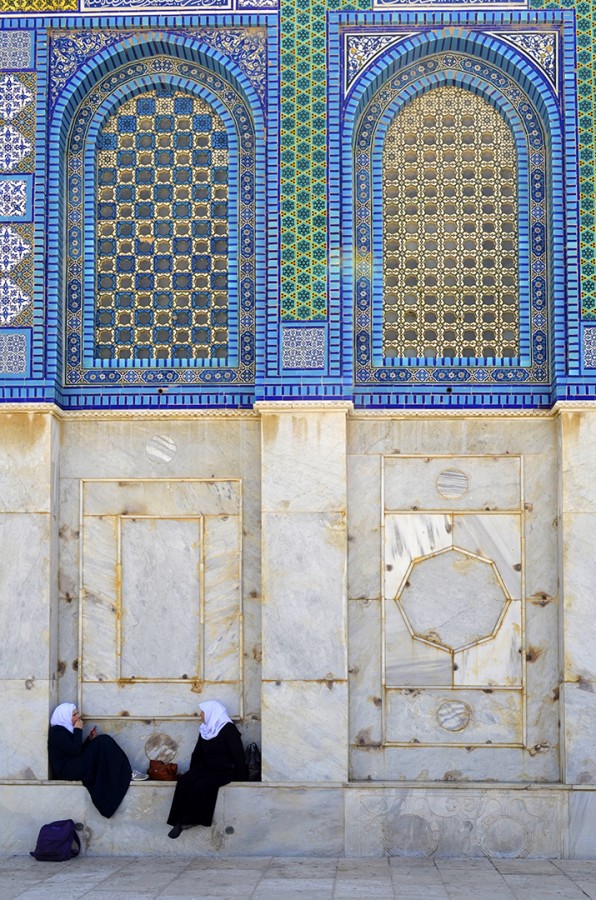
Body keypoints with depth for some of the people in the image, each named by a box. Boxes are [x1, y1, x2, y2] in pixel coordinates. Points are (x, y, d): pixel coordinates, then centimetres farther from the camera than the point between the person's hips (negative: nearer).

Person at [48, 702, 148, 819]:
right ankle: (126, 774, -18)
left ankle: (125, 772, -16)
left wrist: (90, 739, 5)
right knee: (102, 743, -19)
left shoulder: (65, 730, 19)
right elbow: (75, 750, -21)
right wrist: (78, 730, -12)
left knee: (103, 742, -5)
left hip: (75, 767, 10)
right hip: (67, 772, -10)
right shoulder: (58, 732, -11)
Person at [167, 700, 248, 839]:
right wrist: (192, 772, 8)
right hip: (206, 768, 7)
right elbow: (197, 753, 18)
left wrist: (241, 777, -14)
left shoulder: (228, 729, -10)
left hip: (224, 771, -7)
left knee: (201, 786, -30)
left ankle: (187, 821, -15)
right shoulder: (205, 729, 13)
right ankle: (181, 820, -22)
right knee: (184, 781, -20)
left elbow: (238, 754, -12)